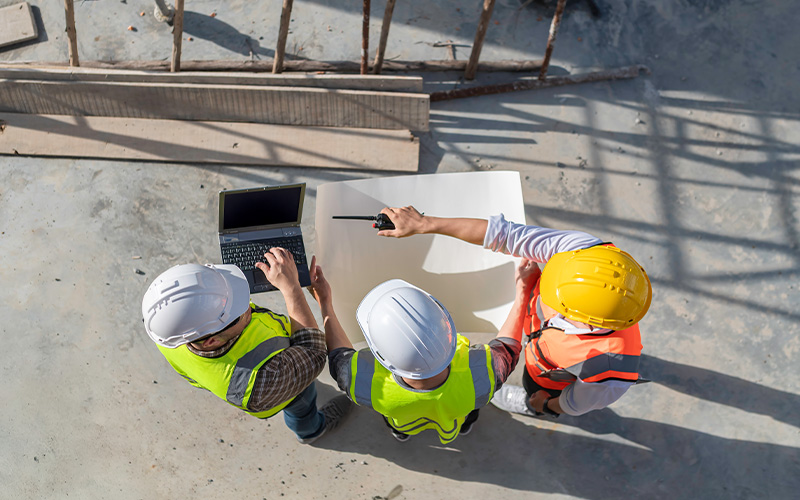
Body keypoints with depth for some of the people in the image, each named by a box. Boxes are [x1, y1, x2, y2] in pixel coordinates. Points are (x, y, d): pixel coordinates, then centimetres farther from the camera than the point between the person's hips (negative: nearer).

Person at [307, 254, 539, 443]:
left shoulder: (366, 384, -46)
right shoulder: (479, 375, -46)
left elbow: (339, 357, -20)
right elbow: (507, 349, -21)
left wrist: (325, 303, -13)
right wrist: (522, 291, -14)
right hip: (460, 419, 0)